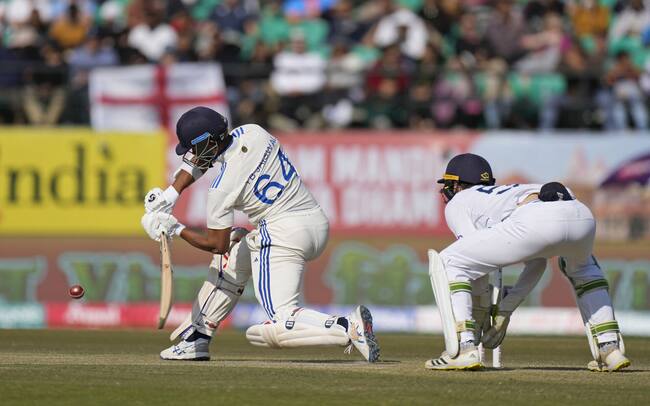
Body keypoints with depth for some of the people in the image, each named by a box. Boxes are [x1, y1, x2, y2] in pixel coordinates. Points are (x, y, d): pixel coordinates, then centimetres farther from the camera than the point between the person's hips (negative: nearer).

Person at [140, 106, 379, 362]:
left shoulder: (222, 188, -15)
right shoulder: (250, 133, 5)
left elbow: (216, 244, -4)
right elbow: (197, 161, 22)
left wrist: (175, 229, 7)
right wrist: (170, 195, 15)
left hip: (283, 235, -10)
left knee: (279, 327, -14)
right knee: (231, 256, 29)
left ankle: (350, 328, -34)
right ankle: (196, 340, 31)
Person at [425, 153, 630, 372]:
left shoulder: (457, 203, 27)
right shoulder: (508, 192, 44)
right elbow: (537, 263, 38)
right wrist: (507, 311, 36)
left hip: (537, 222, -6)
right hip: (583, 215, 6)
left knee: (447, 263, 8)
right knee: (582, 267, 41)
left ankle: (464, 350, -4)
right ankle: (610, 349, 27)